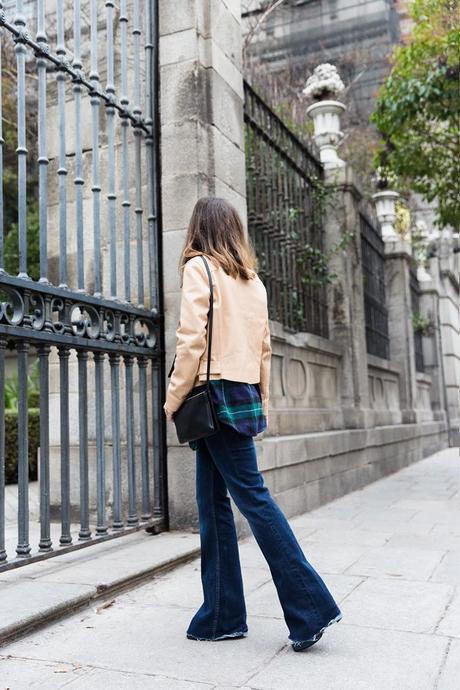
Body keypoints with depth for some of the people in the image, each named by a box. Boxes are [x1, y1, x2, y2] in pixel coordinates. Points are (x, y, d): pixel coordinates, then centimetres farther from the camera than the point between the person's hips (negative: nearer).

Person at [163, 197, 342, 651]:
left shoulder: (199, 267, -4)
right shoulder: (252, 279, 17)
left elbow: (192, 340, -13)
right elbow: (263, 346, 16)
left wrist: (173, 398, -6)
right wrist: (261, 402, 20)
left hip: (215, 394, -7)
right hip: (244, 395, 7)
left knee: (251, 495, -6)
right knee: (213, 501, 10)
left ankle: (310, 607, -3)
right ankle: (220, 614, 14)